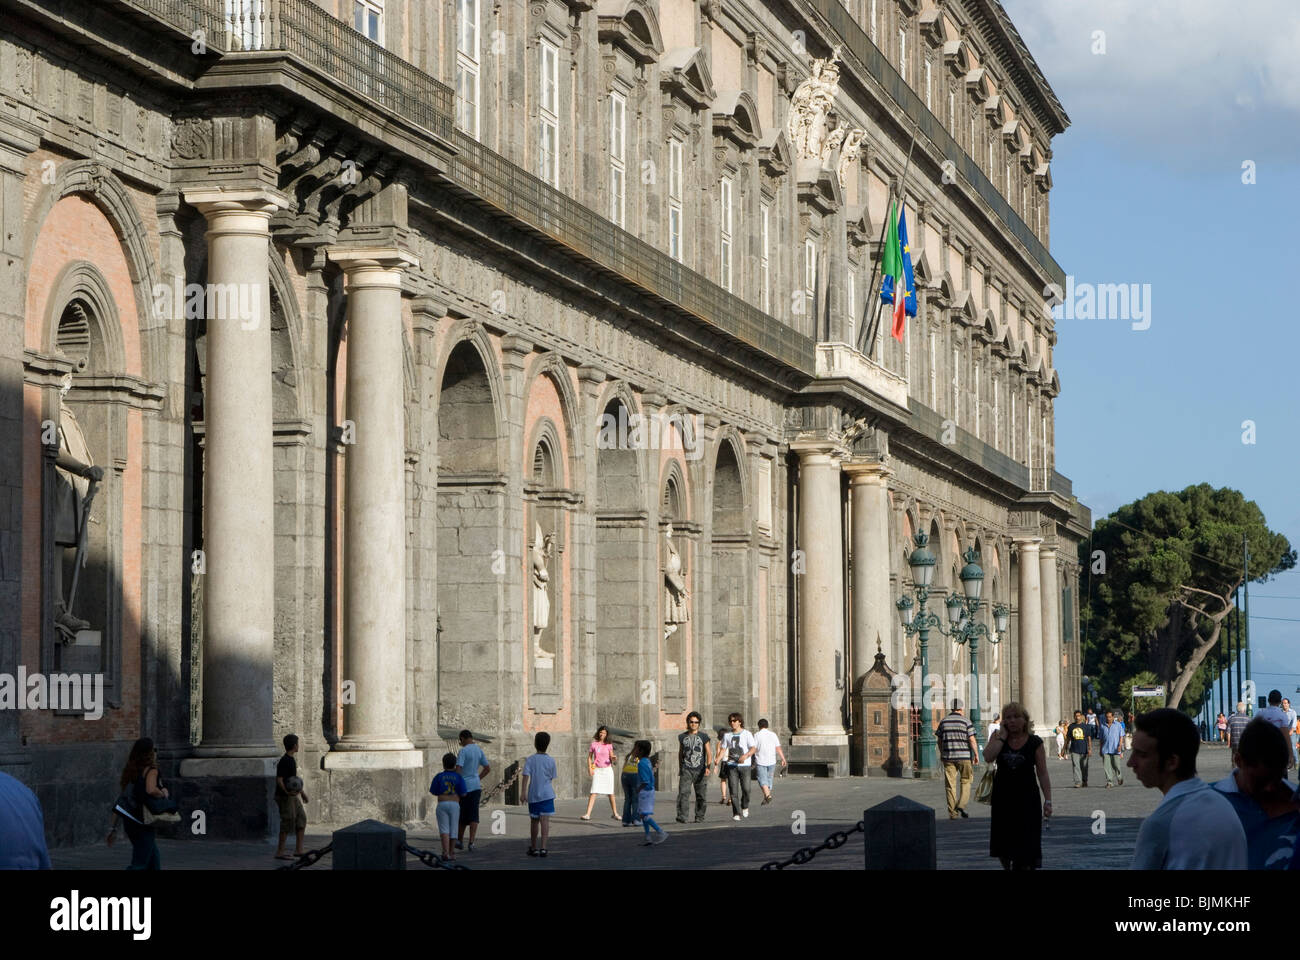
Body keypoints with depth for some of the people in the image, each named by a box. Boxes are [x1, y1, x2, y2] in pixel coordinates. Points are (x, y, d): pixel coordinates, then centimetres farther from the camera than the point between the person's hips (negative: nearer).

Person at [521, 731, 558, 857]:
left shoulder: (530, 760, -2)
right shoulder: (551, 760, 1)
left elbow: (526, 776, -13)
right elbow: (552, 778, 9)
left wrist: (524, 792, -14)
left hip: (533, 795, 1)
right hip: (547, 794, -1)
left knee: (534, 821, 12)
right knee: (545, 820, -5)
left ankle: (533, 848, 20)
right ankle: (543, 847, -15)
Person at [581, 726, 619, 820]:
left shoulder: (609, 745, 3)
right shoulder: (594, 744, 2)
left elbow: (611, 758, 1)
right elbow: (589, 757, 6)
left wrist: (613, 758, -22)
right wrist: (589, 768, -7)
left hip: (607, 769, 1)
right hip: (597, 770, -1)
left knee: (610, 793, 7)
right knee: (593, 792, -12)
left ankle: (614, 813, 21)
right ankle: (588, 814, -16)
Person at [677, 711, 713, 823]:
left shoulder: (704, 736, 6)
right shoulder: (682, 737, 11)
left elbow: (709, 753, 2)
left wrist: (708, 767, -12)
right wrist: (680, 769, 22)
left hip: (700, 770, 0)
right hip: (686, 770, 0)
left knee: (701, 795, 2)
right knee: (683, 793, -14)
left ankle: (699, 817, 13)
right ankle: (681, 817, -18)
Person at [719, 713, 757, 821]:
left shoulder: (747, 734, 4)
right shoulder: (727, 735, 13)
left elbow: (753, 748, -2)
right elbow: (723, 749, 13)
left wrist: (745, 756, -22)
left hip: (744, 765, -2)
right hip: (731, 765, 2)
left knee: (746, 789, -6)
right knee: (733, 790, -6)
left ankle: (745, 807, 22)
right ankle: (736, 813, -3)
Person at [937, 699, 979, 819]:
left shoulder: (943, 722, 6)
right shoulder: (966, 722, -5)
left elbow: (939, 741, 11)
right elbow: (972, 740, -9)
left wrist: (942, 754, 24)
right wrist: (976, 755, -2)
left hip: (948, 756, 3)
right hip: (964, 756, -3)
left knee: (950, 785, 4)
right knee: (966, 781, 12)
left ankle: (952, 812, 4)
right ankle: (961, 805, -4)